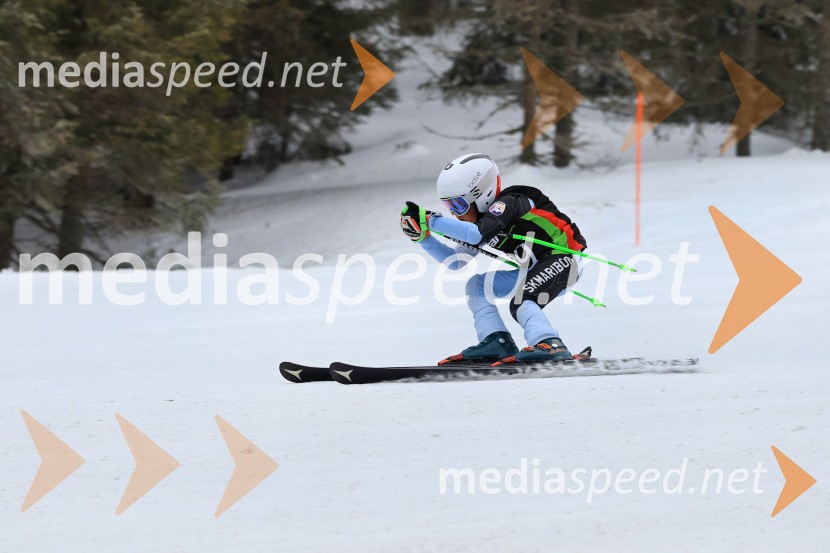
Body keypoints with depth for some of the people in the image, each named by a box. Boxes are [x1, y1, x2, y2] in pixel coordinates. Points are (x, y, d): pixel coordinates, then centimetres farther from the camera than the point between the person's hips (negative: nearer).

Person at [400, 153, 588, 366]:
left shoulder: (507, 204, -20)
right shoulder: (481, 222, 7)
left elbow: (477, 234, -37)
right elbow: (455, 261, 11)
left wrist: (431, 220, -32)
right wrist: (422, 236, -1)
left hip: (563, 258, -10)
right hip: (534, 270, 10)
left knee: (520, 302, -31)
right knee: (476, 284, 5)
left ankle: (550, 346, -46)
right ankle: (497, 342, -6)